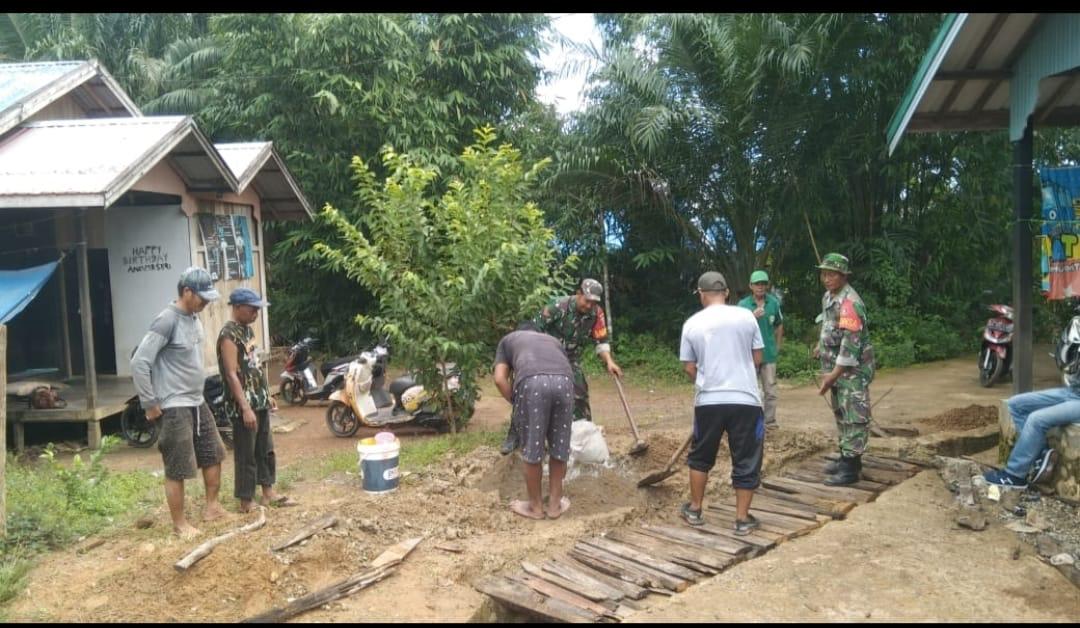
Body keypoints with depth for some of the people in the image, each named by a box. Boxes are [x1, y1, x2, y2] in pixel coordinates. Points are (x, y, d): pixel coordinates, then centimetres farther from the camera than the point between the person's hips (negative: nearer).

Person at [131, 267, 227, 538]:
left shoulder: (194, 319, 7)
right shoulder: (167, 320, -18)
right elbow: (139, 362, -21)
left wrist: (198, 391, 18)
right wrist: (150, 403, -16)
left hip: (198, 403, 9)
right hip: (175, 407, -9)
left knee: (213, 455, 18)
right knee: (177, 470, 1)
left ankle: (211, 507, 32)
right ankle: (179, 523, 14)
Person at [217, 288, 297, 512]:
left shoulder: (248, 330, 11)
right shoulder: (229, 335, -17)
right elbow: (231, 375, -22)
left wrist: (267, 395, 19)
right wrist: (245, 408, -24)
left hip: (259, 402, 9)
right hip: (243, 406, -9)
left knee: (265, 449, 16)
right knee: (246, 454, 0)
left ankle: (268, 493, 27)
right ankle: (246, 502, 10)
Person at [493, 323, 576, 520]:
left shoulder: (508, 339, 33)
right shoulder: (552, 340, 41)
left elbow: (500, 379, 18)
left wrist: (516, 404, 27)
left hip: (532, 380, -3)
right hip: (564, 380, 3)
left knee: (531, 448, 12)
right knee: (559, 446, 17)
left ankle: (535, 506, 26)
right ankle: (555, 504, 29)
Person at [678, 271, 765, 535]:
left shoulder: (692, 323, 0)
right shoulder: (746, 316, -1)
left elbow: (689, 368, 3)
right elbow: (757, 359, 5)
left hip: (708, 401, 1)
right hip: (745, 399, -1)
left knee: (701, 456, 18)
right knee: (746, 461, 9)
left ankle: (694, 510, 28)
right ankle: (742, 519, 14)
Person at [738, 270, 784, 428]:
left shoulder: (774, 303, 0)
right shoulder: (743, 305, -7)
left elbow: (779, 325, 13)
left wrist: (778, 346, 13)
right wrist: (753, 317, -25)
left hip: (769, 354, 2)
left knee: (771, 391, 7)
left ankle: (770, 422, 18)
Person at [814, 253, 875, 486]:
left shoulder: (849, 303, -23)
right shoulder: (828, 296, 8)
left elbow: (851, 343, -26)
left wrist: (833, 374, -25)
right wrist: (821, 345, 32)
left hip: (853, 369, -10)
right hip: (837, 366, 10)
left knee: (854, 417, -5)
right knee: (841, 414, 18)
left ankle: (851, 468, -2)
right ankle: (846, 457, 29)